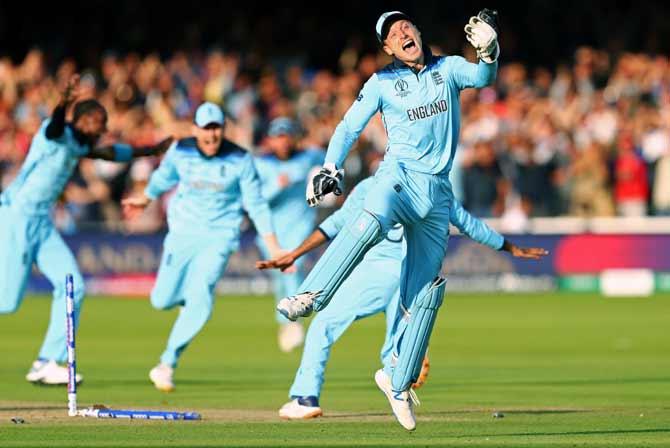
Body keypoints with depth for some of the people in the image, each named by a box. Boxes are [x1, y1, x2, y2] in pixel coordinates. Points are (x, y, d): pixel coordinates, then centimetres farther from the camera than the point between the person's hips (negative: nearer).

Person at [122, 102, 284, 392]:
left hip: (218, 237, -2)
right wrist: (145, 199, 35)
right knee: (162, 300, 1)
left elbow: (256, 205, -4)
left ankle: (167, 364, -9)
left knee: (199, 299, -19)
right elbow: (164, 178, 17)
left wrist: (273, 246, -6)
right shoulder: (180, 152, -6)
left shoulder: (240, 160, -11)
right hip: (182, 234, 2)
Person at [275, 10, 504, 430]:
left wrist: (488, 51, -29)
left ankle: (400, 384, 12)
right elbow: (349, 127, 2)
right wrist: (331, 167, -14)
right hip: (399, 176, -3)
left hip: (438, 191, 3)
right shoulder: (382, 83, 6)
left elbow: (483, 77, -8)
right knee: (371, 223, -38)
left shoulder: (449, 68, 11)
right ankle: (309, 297, -51)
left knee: (427, 292, 2)